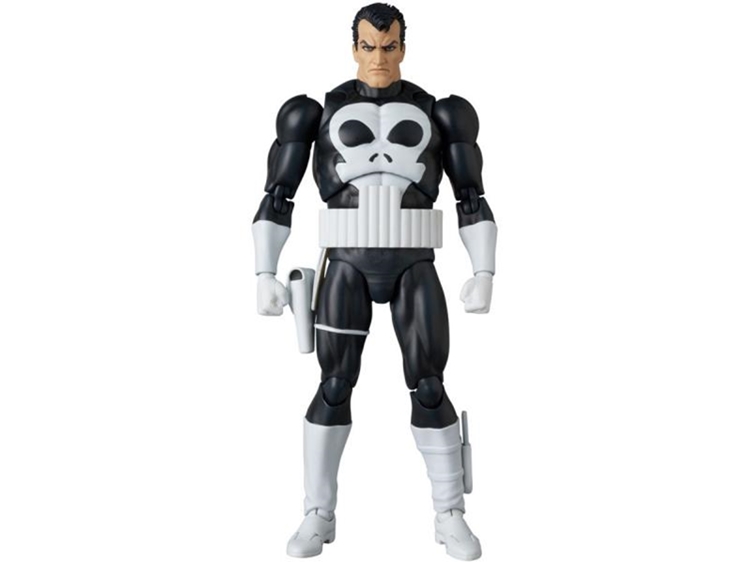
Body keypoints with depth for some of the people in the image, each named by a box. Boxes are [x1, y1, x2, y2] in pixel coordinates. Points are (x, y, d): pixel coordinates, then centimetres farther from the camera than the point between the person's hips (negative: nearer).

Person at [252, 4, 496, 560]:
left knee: (428, 390, -3)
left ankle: (450, 516, 12)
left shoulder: (434, 112, 8)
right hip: (349, 265, 0)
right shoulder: (322, 112, 6)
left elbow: (473, 199, 7)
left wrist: (485, 275, -2)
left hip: (414, 267, 0)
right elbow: (276, 199, 5)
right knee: (334, 388, -3)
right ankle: (319, 516, 12)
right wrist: (264, 276, -3)